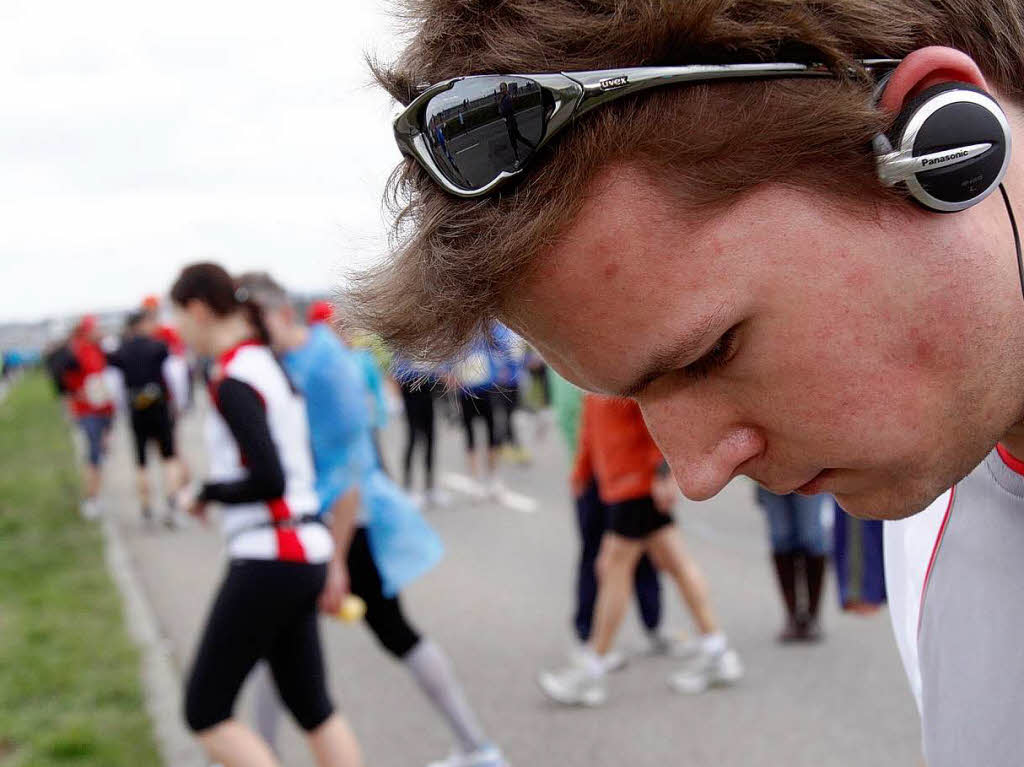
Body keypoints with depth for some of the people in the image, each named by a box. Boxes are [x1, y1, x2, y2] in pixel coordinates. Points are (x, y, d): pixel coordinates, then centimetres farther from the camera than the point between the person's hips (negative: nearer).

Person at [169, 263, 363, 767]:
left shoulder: (232, 380, -15)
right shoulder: (268, 363, 12)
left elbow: (269, 480, -23)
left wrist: (207, 494, -8)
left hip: (268, 561, -9)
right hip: (306, 553, 9)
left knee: (206, 712, 1)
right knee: (311, 707, 15)